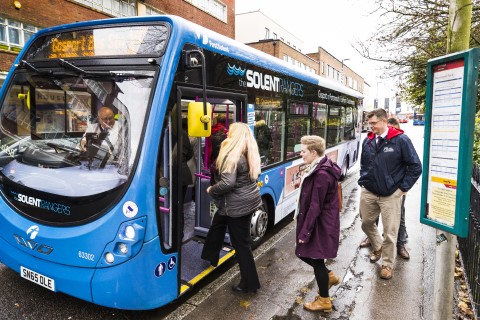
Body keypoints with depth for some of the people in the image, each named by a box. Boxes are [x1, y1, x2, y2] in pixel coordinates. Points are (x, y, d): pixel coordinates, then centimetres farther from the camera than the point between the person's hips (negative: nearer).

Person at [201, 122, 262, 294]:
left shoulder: (232, 156, -21)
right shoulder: (249, 154, 5)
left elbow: (227, 183, -27)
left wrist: (211, 190, -10)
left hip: (238, 205, -10)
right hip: (250, 199, 10)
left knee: (241, 243, 3)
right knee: (218, 222, 29)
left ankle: (249, 283, 17)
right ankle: (211, 256, 49)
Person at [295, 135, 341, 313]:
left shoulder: (321, 174, -26)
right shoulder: (320, 168, 6)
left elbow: (315, 207, -24)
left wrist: (305, 231, -19)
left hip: (319, 225, -9)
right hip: (318, 223, 9)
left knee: (316, 259, 7)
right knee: (303, 253, 19)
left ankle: (324, 301, 26)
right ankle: (329, 276, 38)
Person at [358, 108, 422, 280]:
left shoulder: (400, 140, -11)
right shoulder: (368, 140, 4)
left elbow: (415, 166, -7)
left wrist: (403, 188, -8)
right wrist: (363, 182, 9)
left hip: (390, 195, -4)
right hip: (368, 192, 5)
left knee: (390, 232, 4)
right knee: (366, 223, 17)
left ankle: (387, 264, 24)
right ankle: (377, 247, 46)